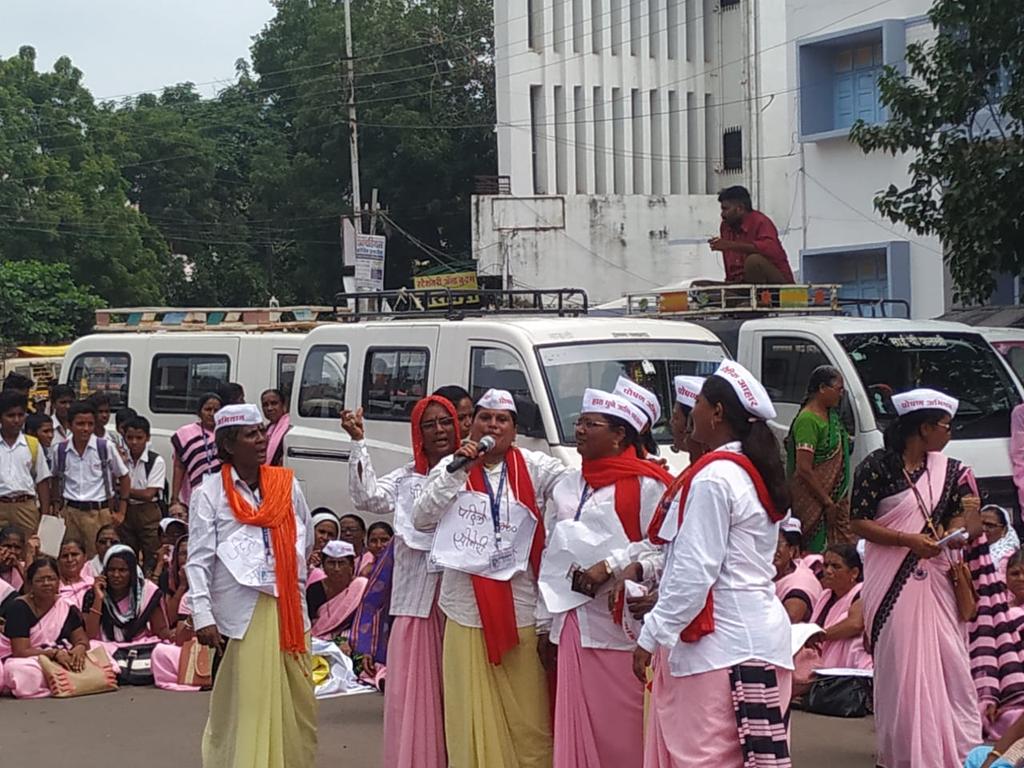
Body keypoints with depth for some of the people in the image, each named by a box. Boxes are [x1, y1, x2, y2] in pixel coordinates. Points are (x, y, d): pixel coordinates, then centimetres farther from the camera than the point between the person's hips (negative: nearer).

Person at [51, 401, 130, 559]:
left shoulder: (105, 448, -3)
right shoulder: (60, 450, 4)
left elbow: (124, 477, 5)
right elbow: (56, 479, 21)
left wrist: (121, 512, 4)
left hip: (99, 512, -2)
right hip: (71, 512, 3)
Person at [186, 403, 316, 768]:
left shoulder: (288, 484, 7)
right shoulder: (210, 493, -4)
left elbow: (306, 542, 19)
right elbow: (198, 561, -7)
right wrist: (203, 617, -13)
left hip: (288, 608, 4)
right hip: (240, 612, -4)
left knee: (297, 703, 7)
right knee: (242, 704, -2)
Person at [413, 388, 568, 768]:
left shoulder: (533, 467, 4)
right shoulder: (451, 466, 7)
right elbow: (421, 519, -4)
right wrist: (457, 470, -12)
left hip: (522, 610, -1)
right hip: (467, 612, 1)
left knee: (528, 716, 0)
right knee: (472, 718, 3)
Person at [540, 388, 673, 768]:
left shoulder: (645, 484, -5)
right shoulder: (564, 488, 17)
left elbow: (662, 548, -11)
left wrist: (608, 566, -16)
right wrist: (545, 622, 15)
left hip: (620, 625, -6)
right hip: (573, 626, 6)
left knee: (622, 728, -5)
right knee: (576, 727, 7)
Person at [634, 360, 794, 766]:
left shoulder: (713, 477, -13)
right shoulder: (754, 473, 16)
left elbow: (695, 569, -17)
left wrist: (652, 634, -12)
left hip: (721, 641, -10)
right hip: (755, 630, 10)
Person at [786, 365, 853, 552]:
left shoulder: (830, 415, 12)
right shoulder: (808, 420, -17)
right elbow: (804, 469, -21)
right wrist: (827, 502, -17)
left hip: (835, 497, 9)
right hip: (813, 500, -9)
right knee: (818, 549, -7)